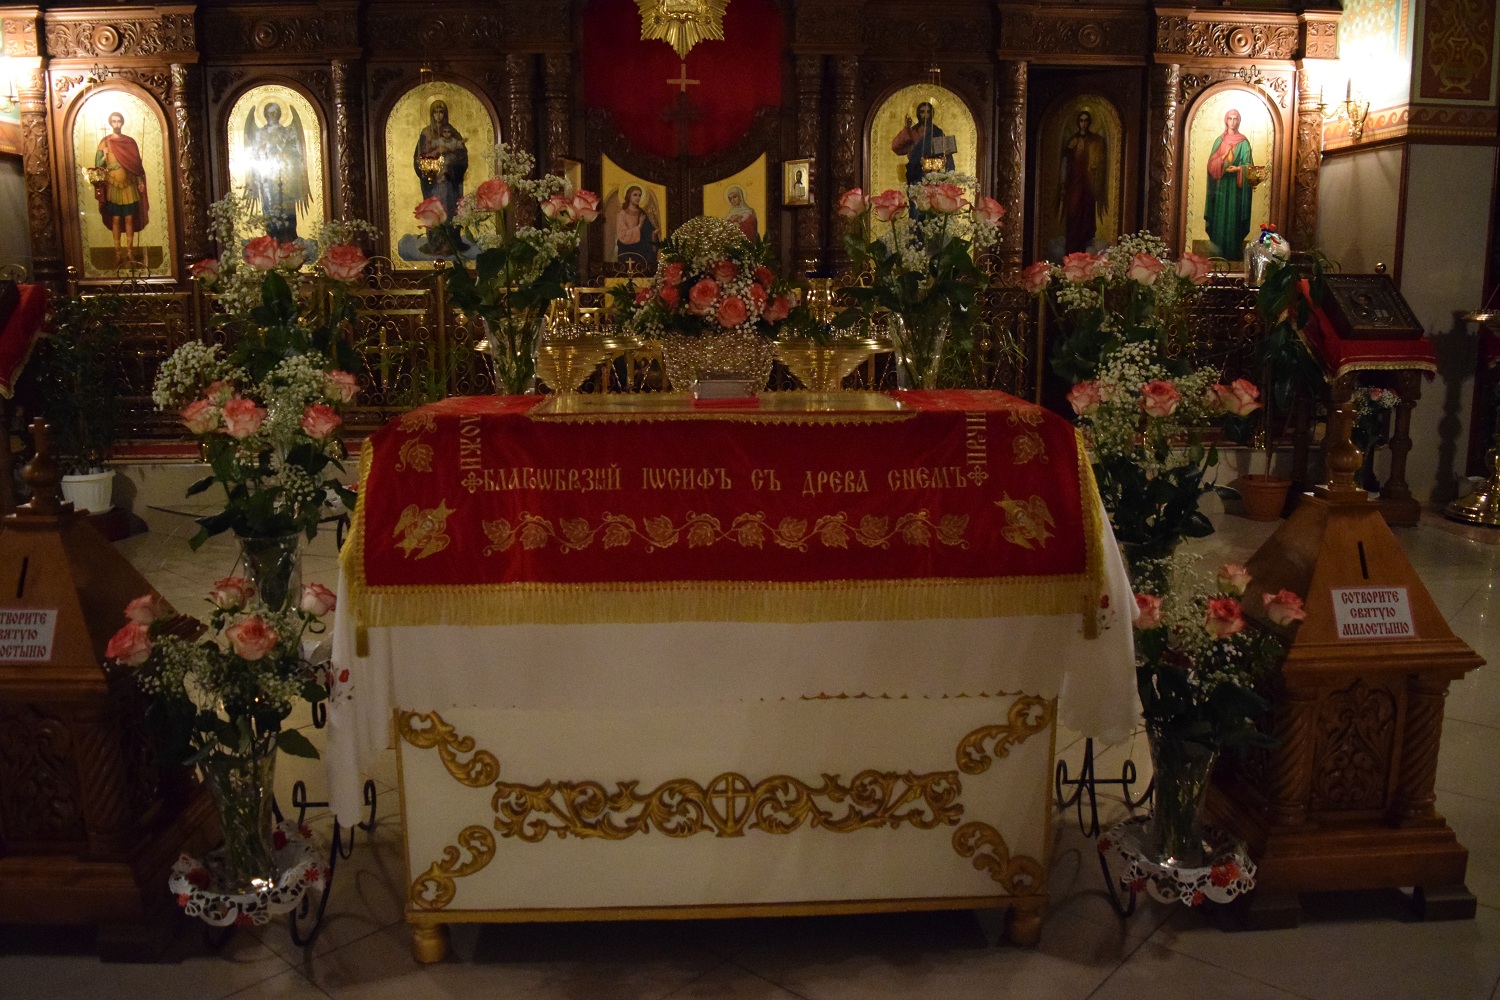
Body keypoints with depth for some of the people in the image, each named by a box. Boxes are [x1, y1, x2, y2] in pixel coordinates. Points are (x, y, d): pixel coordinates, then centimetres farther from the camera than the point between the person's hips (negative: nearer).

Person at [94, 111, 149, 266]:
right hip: (113, 187, -1)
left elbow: (137, 164, 8)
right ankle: (117, 252, 7)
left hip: (129, 185, 1)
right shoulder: (105, 142, 1)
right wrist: (104, 157, -20)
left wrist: (141, 182, 1)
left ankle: (130, 251, 10)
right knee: (116, 220, 2)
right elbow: (98, 164, -1)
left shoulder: (130, 142, 5)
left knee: (130, 219, 3)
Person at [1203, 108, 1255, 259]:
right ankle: (1219, 249, 9)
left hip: (1236, 186, -2)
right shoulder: (1219, 140, 9)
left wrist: (1237, 169, -23)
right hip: (1221, 186, 2)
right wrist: (1223, 156, -16)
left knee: (1234, 217, -2)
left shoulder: (1243, 142, 1)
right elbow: (1211, 163, 2)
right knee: (1220, 217, 3)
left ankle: (1234, 251, 2)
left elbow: (1247, 165, -3)